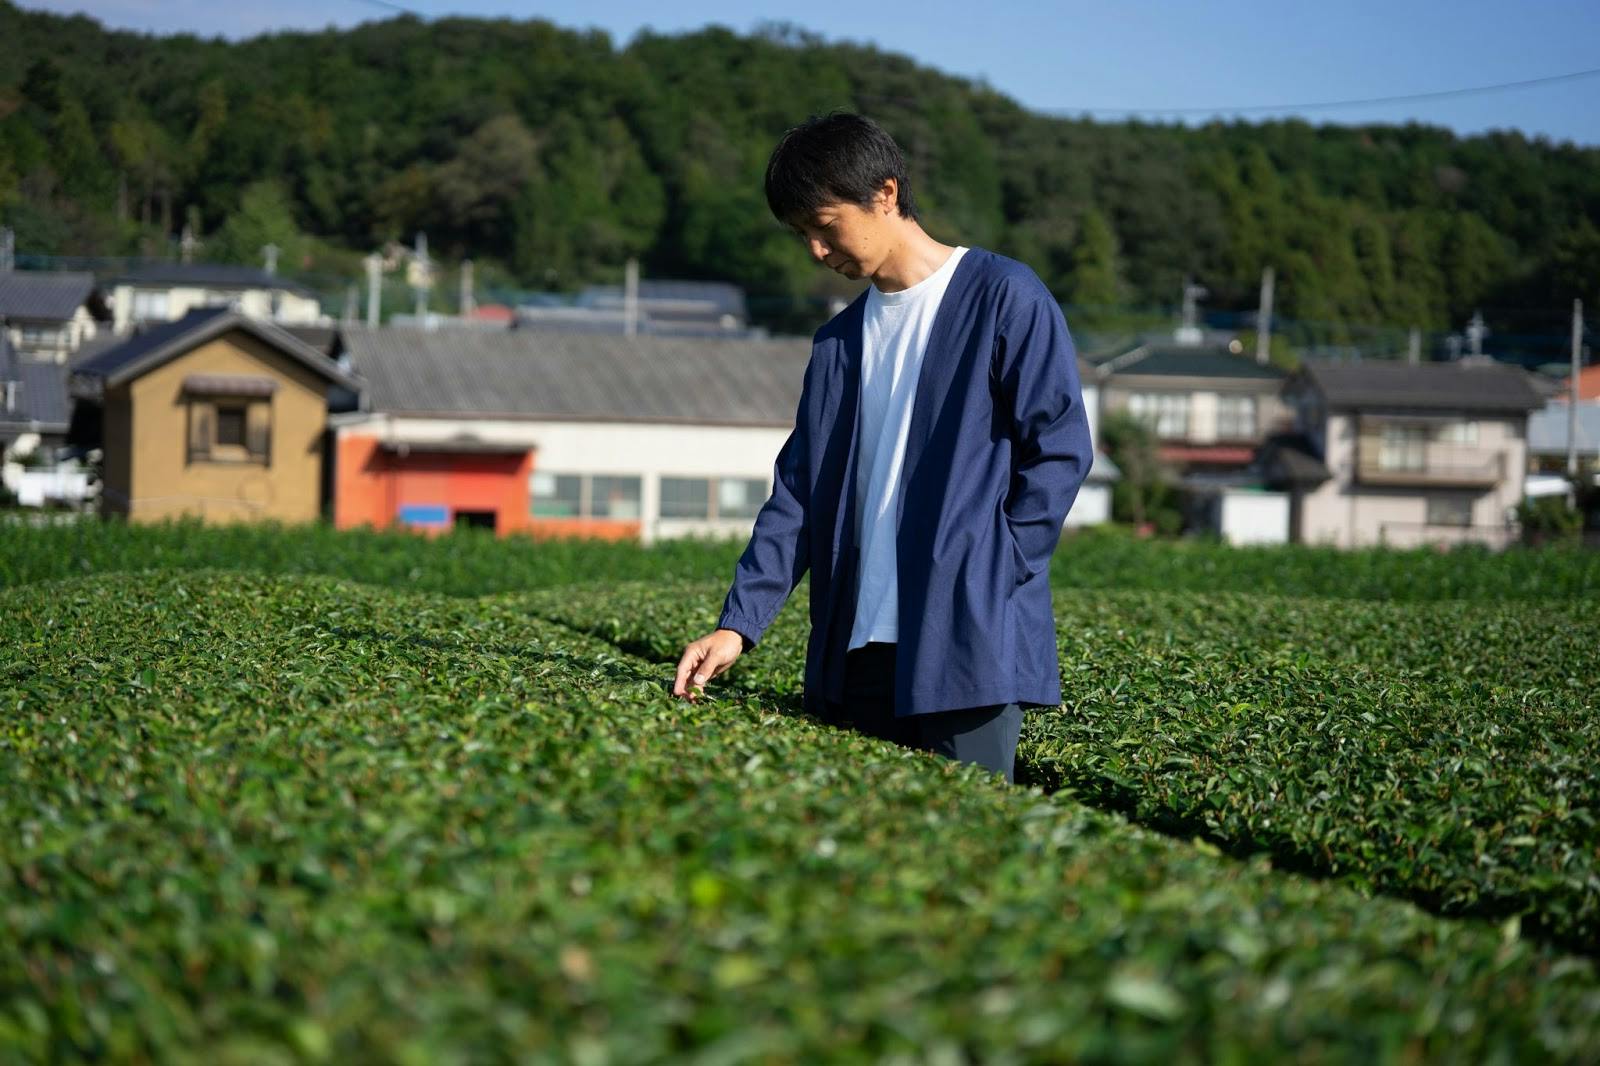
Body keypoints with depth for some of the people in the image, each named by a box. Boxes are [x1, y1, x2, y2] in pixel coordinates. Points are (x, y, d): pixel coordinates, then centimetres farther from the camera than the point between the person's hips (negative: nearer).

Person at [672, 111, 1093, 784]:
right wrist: (738, 623, 3)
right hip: (859, 649, 6)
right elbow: (797, 494, 13)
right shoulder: (837, 343, 17)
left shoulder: (1003, 298, -2)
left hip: (971, 640, -6)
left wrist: (994, 573, -12)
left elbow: (1060, 448, -5)